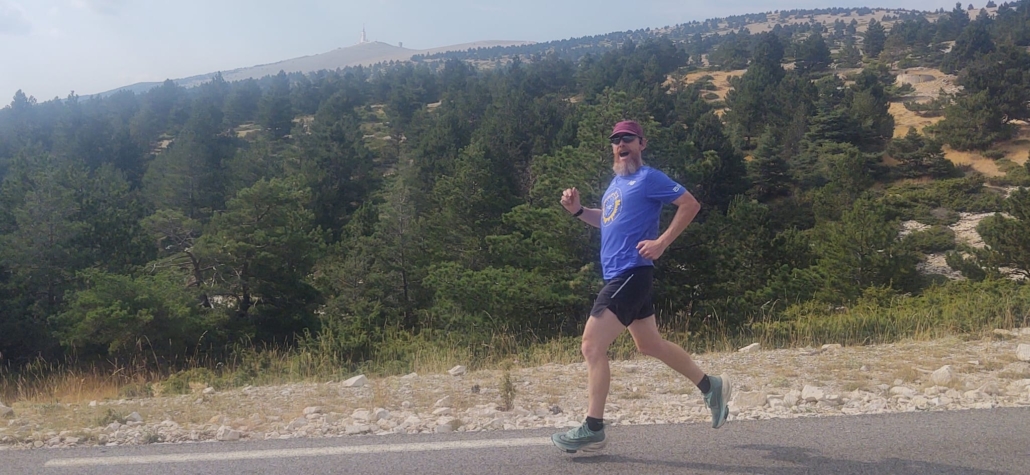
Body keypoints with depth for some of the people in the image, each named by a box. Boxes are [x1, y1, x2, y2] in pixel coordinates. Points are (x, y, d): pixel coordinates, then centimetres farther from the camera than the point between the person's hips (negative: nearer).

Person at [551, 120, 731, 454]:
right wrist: (578, 210, 13)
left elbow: (690, 205, -11)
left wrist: (661, 242, -16)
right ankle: (711, 386, 32)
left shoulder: (648, 178, -8)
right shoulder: (616, 182, 18)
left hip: (631, 274, -10)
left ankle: (593, 430, -4)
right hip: (618, 276, 10)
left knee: (592, 346, -11)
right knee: (650, 344, 19)